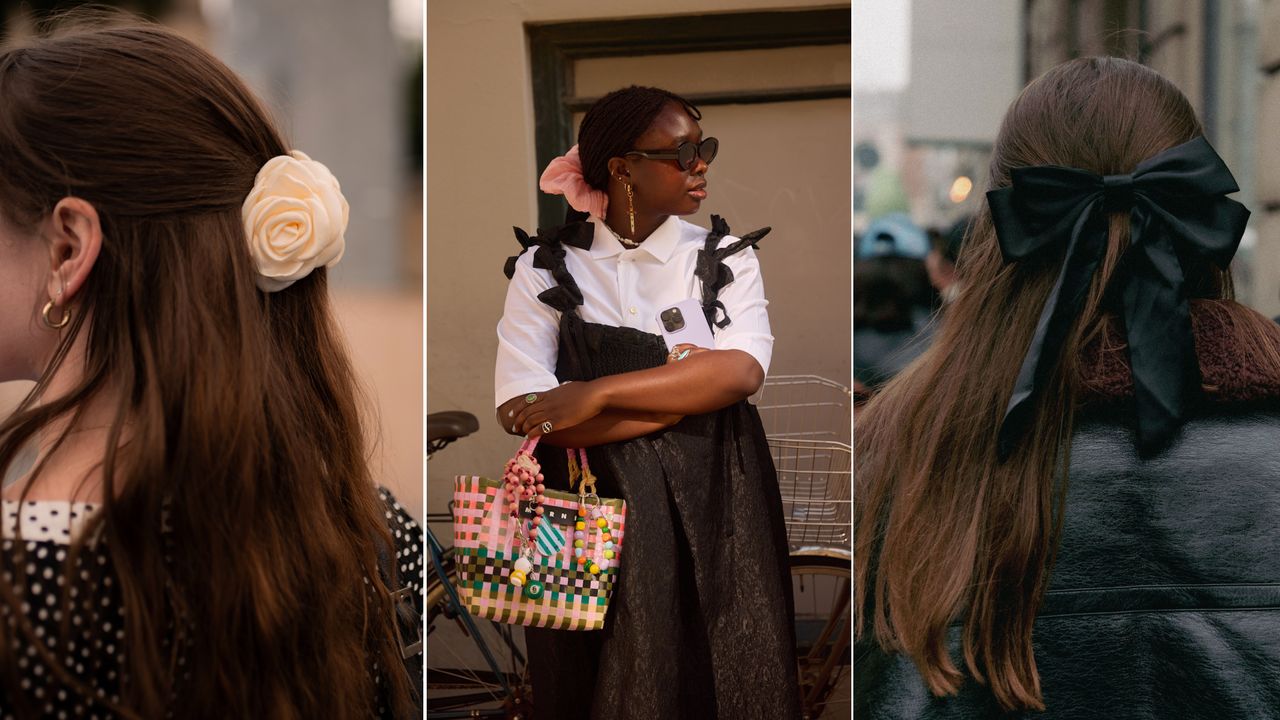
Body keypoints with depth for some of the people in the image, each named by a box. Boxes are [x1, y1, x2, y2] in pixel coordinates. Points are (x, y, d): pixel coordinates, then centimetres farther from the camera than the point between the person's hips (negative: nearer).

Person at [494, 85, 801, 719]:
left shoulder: (726, 258, 5)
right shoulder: (545, 269, 0)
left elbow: (743, 369, -14)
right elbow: (521, 412, -14)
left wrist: (599, 393, -20)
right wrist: (694, 389, -14)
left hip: (714, 507, 1)